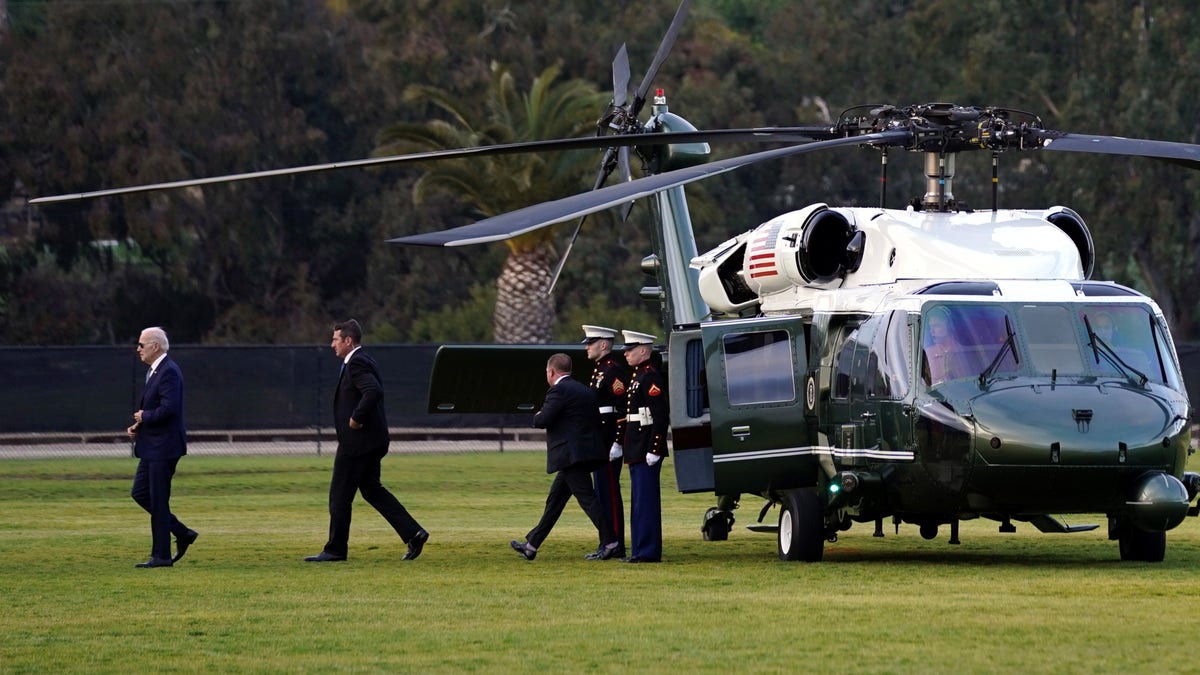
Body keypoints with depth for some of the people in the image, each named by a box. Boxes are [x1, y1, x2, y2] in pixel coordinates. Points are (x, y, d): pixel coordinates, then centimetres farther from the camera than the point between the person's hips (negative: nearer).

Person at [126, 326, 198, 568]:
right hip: (152, 448, 10)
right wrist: (138, 426, 7)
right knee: (140, 493, 13)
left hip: (163, 447, -10)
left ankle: (161, 556, 3)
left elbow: (168, 409, -27)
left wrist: (143, 417, -12)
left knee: (158, 502, -4)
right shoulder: (154, 371, 14)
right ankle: (182, 533, 20)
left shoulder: (169, 372, -18)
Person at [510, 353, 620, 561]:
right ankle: (531, 545, 20)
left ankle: (610, 543, -14)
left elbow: (543, 421, -17)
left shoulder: (559, 390, -10)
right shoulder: (583, 390, 18)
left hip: (572, 455, -10)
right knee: (555, 499, 14)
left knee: (586, 498, -10)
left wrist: (537, 417, 8)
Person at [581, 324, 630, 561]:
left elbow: (623, 410, -20)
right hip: (599, 443, 10)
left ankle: (615, 546, -5)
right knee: (602, 493, 13)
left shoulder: (614, 370, -14)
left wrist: (616, 443, -23)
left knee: (609, 493, -7)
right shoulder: (600, 369, 17)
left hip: (609, 441, -10)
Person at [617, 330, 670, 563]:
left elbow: (661, 416, -20)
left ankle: (647, 551, -6)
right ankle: (640, 550, 17)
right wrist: (622, 443, 21)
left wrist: (654, 450, -22)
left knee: (646, 500, -8)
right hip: (636, 451, 11)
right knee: (639, 501, 13)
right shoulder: (637, 376, 16)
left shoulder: (651, 378, -14)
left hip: (646, 450, -11)